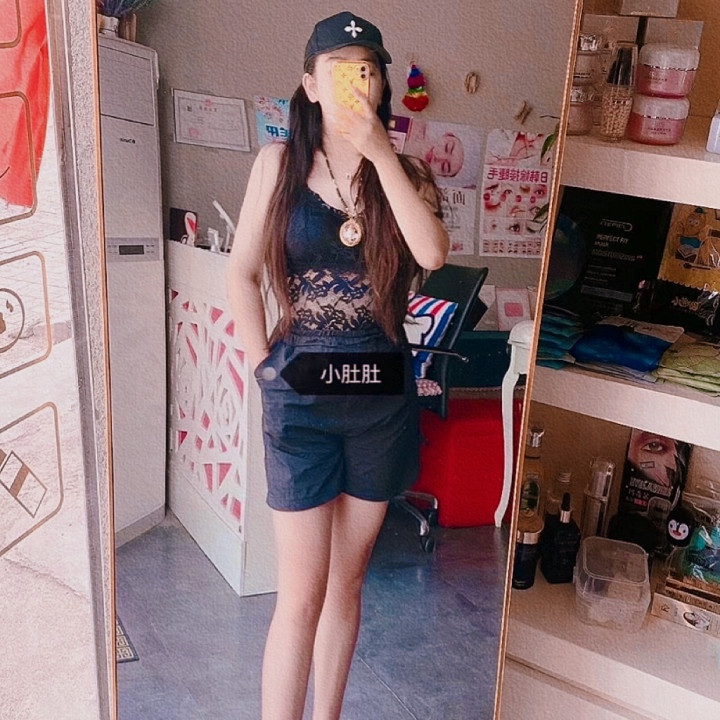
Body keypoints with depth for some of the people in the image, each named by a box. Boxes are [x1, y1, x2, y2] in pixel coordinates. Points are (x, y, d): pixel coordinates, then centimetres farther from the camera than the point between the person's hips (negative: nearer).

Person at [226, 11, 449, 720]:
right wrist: (263, 366, -3)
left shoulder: (405, 171, 2)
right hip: (301, 398, -2)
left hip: (383, 396, 3)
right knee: (301, 595, 0)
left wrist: (379, 152, -18)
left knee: (346, 583, 15)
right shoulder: (280, 162, -1)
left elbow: (431, 253, -18)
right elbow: (241, 274, 1)